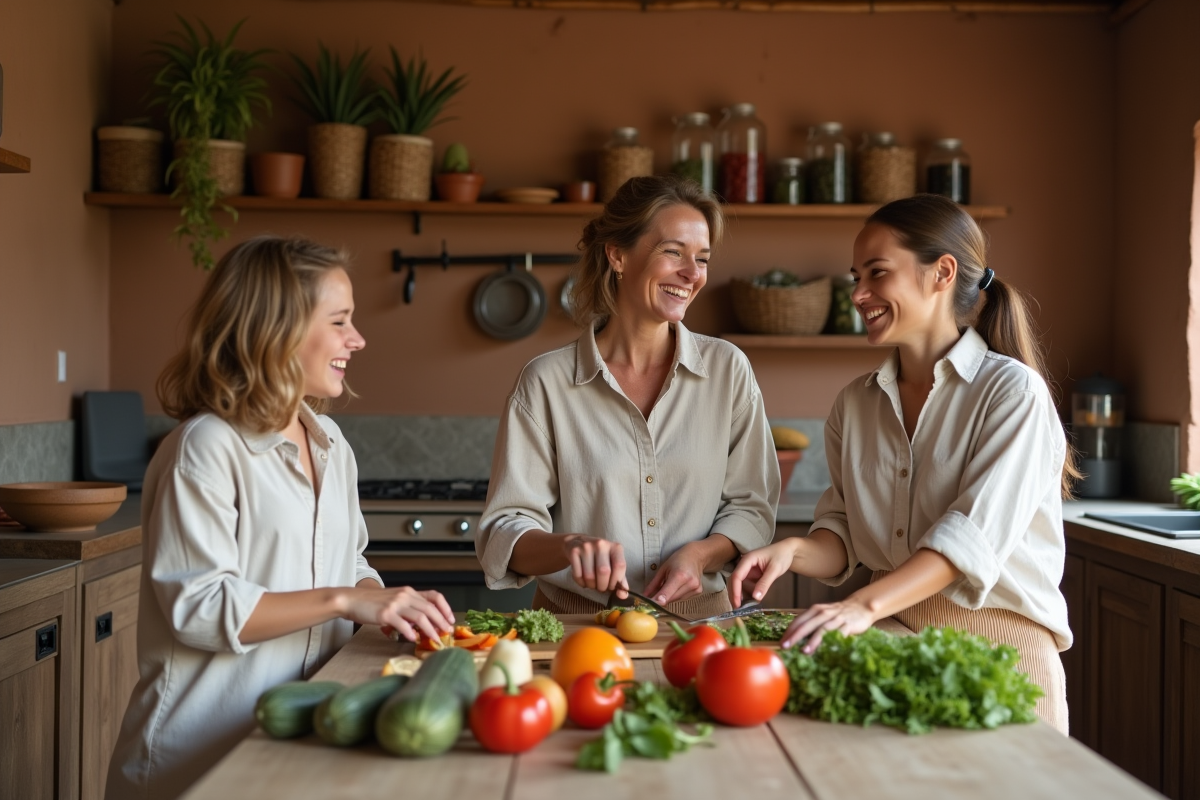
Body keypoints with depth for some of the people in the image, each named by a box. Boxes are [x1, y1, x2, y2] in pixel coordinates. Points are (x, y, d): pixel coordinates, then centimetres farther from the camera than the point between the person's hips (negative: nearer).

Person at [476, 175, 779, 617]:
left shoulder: (727, 369, 5)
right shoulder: (545, 382, -2)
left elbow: (751, 507, 10)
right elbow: (505, 533, -3)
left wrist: (700, 554, -10)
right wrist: (569, 546, -23)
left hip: (697, 615, 2)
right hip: (574, 623, -2)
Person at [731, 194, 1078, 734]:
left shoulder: (1013, 392, -8)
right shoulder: (855, 403, 10)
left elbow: (974, 533, -20)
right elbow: (846, 535, 11)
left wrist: (864, 606, -32)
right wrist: (794, 551, -11)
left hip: (998, 646, -4)